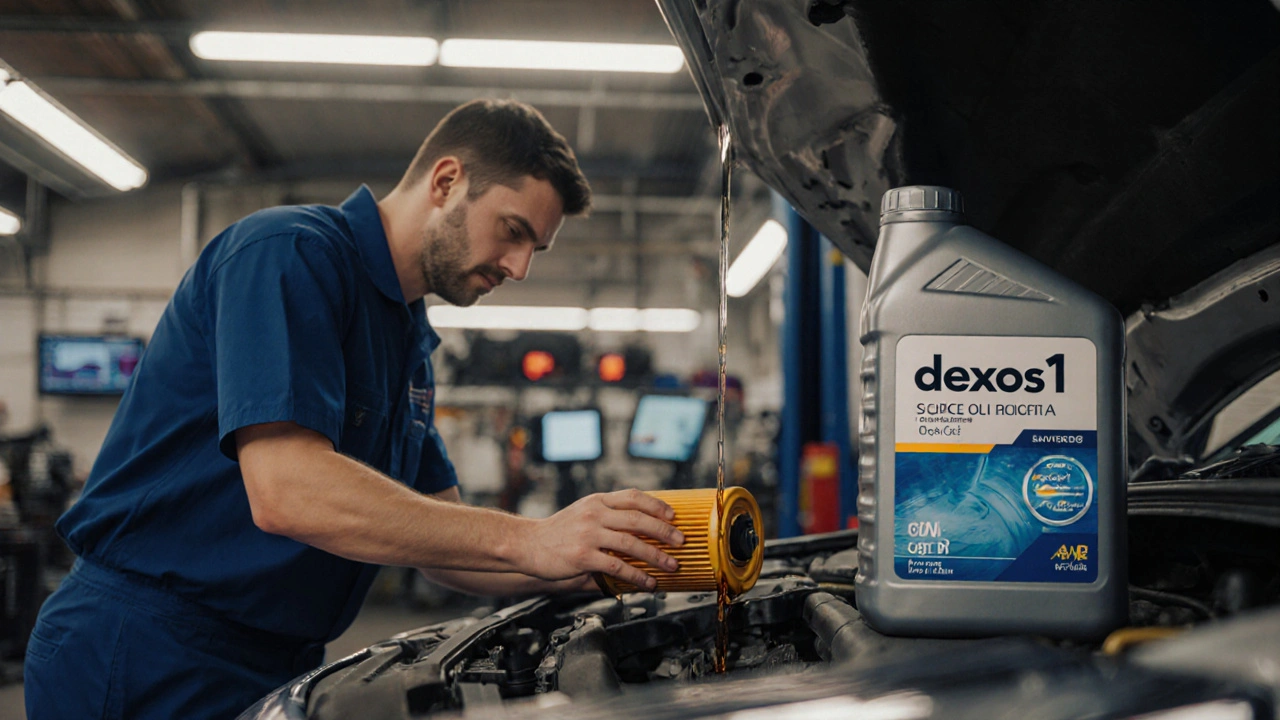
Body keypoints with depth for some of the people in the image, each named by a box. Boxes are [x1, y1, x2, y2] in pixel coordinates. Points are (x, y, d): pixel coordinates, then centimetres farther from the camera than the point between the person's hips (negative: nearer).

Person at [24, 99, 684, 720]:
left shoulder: (409, 340, 14)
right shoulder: (290, 253, -16)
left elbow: (437, 541, 14)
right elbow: (286, 492, -28)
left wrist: (590, 566, -3)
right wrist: (528, 541, -27)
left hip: (276, 667, 9)